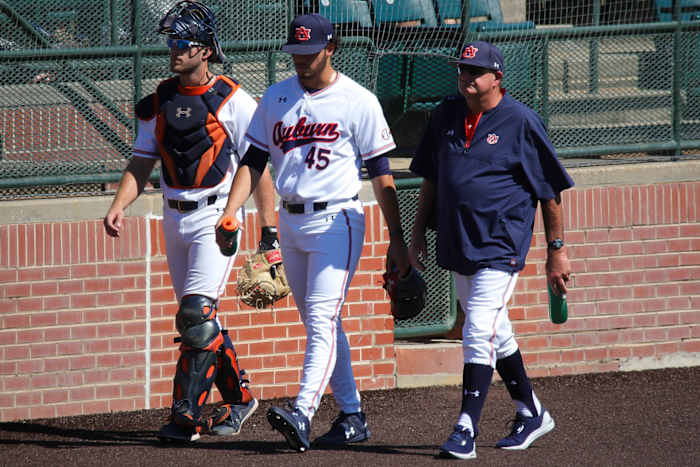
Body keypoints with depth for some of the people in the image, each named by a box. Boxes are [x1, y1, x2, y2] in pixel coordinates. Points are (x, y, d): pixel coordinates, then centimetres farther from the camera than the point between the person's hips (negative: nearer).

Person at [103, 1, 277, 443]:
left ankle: (187, 414, -16)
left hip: (217, 217, -7)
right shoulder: (159, 101, 9)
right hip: (175, 219, 7)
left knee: (197, 315, -17)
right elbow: (142, 162, 11)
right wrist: (119, 206, -6)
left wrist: (269, 229, -10)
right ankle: (239, 398, 25)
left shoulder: (233, 102, -8)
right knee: (199, 318, 11)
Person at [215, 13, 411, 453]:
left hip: (336, 221, -6)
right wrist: (229, 214, -7)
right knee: (320, 324, 10)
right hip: (290, 223, 6)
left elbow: (381, 173, -5)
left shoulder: (358, 102, -6)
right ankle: (352, 416, 18)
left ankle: (302, 413, -29)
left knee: (323, 320, -16)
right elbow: (253, 161, 8)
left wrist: (397, 240, -6)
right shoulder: (276, 98, 8)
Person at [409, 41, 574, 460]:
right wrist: (419, 232, 14)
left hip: (502, 247, -7)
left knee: (479, 334, -15)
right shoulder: (446, 116, 8)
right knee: (495, 334, 16)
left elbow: (550, 189, -5)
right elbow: (431, 178, 18)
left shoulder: (521, 122, -9)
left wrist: (557, 249, -5)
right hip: (457, 245, 7)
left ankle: (466, 432, -16)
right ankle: (532, 414, 31)